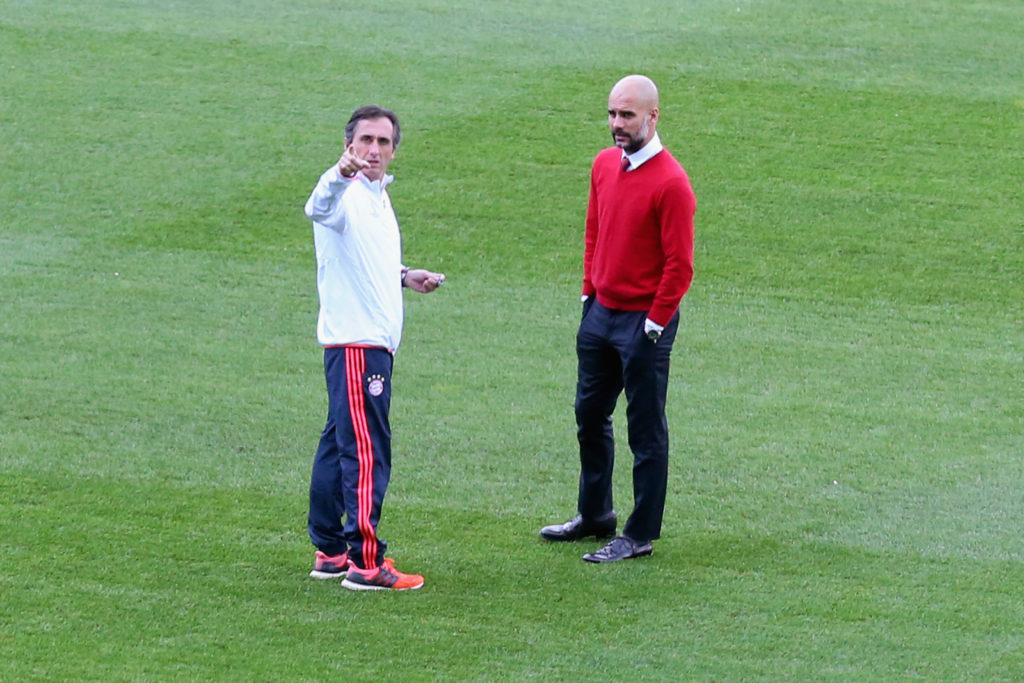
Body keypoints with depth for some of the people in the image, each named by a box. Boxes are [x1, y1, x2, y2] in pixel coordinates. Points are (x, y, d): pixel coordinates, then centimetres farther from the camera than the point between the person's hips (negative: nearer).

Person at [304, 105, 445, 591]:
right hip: (354, 344, -10)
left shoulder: (377, 197, 18)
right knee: (367, 451, -12)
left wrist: (404, 276, 25)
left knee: (341, 444, 15)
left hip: (374, 342, 10)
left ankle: (330, 551, 21)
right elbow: (319, 208, -39)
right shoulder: (347, 195, -13)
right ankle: (365, 563, -14)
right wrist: (340, 173, -58)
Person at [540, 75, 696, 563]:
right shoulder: (605, 164, 6)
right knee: (590, 416, 18)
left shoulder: (670, 182, -18)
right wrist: (589, 289, 12)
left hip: (643, 322, -8)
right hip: (600, 312, 8)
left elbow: (679, 265, -16)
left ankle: (641, 536, 7)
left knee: (646, 432, 1)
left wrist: (654, 324, -14)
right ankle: (594, 516, 33)